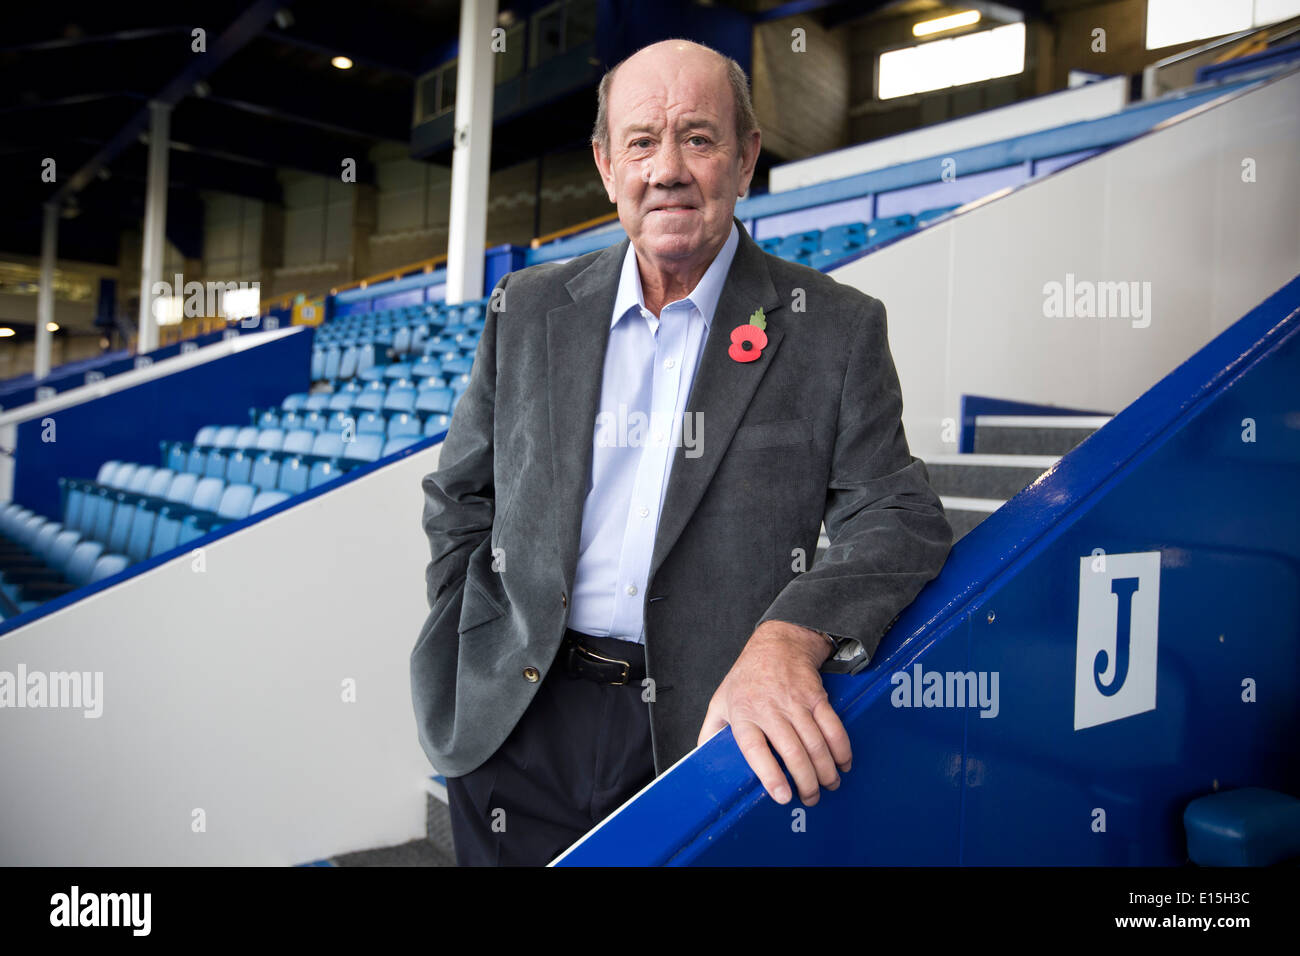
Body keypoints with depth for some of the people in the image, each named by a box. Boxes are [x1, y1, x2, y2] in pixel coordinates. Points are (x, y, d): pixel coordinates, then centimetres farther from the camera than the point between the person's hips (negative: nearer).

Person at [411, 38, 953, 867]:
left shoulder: (835, 328, -3)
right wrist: (476, 655, 2)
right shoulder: (529, 309, 5)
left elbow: (898, 520, -9)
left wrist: (789, 639, -26)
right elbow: (461, 499, 12)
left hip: (704, 732, -2)